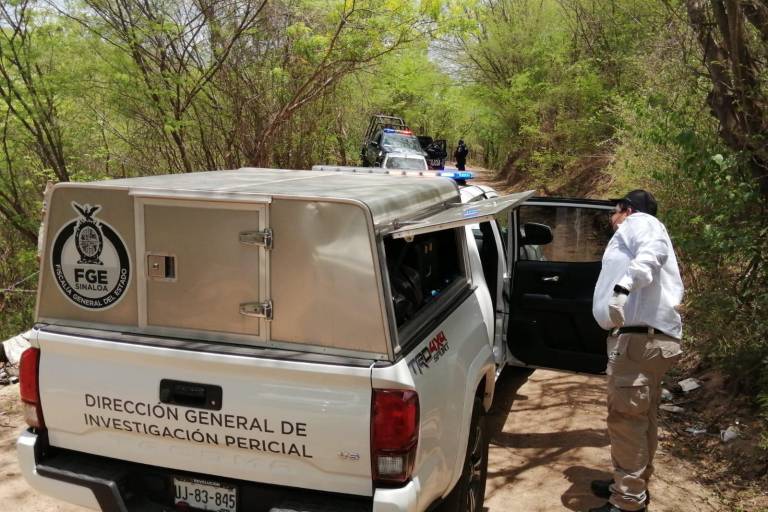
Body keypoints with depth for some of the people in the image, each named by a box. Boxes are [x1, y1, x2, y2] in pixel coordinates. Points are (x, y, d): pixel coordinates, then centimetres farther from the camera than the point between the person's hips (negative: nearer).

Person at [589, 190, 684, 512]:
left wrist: (624, 286, -37)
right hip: (651, 336, 11)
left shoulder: (638, 222, 2)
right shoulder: (638, 231, 31)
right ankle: (634, 486, 31)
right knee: (641, 418, 18)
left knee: (625, 417, -9)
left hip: (638, 336, -11)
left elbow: (652, 252, -22)